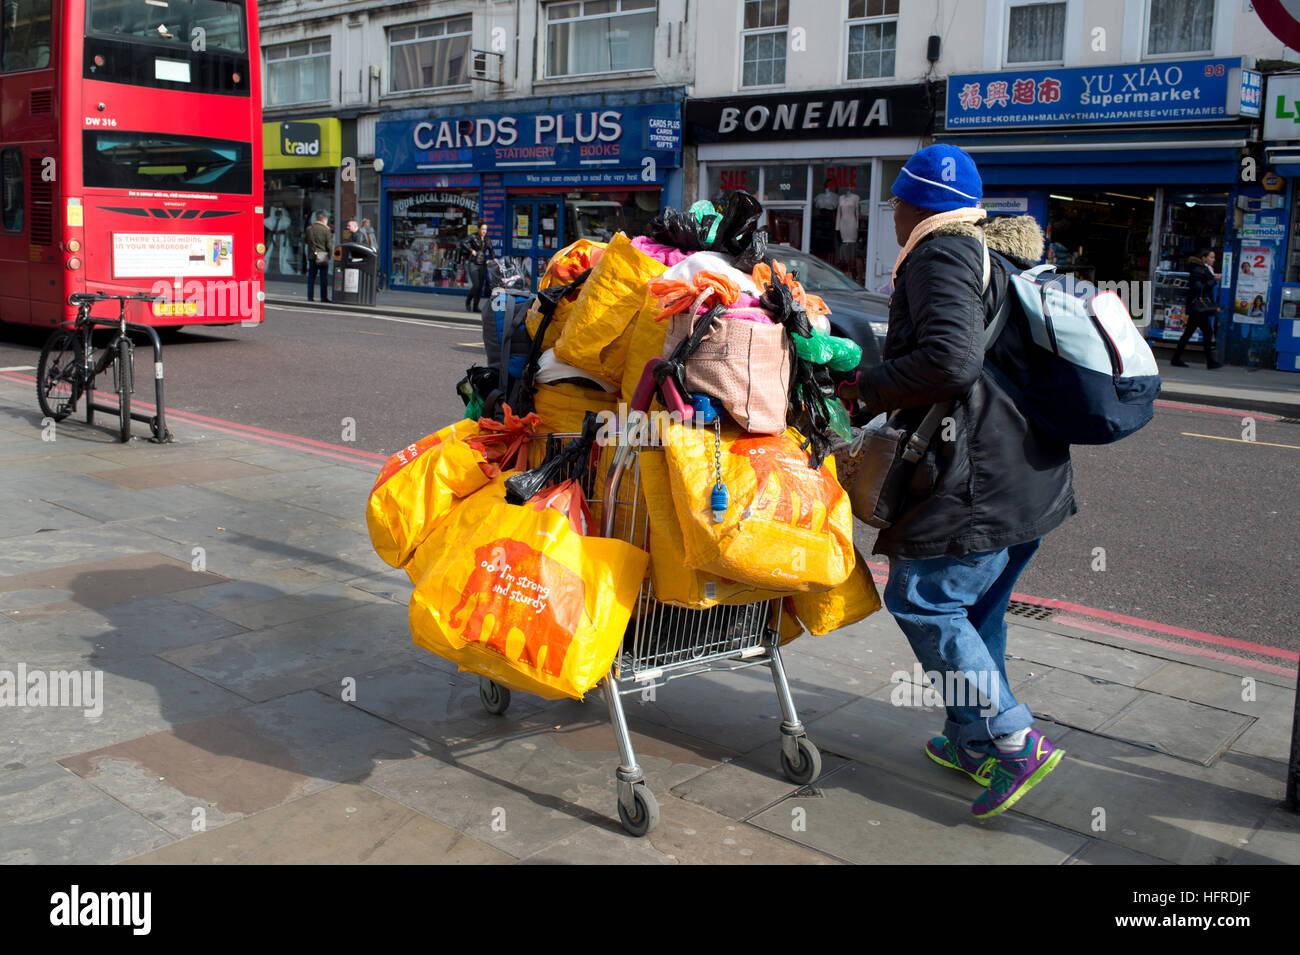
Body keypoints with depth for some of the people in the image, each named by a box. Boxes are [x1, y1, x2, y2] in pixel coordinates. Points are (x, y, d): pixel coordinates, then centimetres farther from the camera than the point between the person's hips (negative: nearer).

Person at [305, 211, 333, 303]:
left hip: (312, 256, 4)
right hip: (323, 256, -4)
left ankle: (309, 296, 8)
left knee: (311, 277, 8)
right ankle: (324, 297, -1)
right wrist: (330, 255, 2)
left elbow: (306, 241, 12)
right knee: (324, 277, 1)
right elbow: (329, 244, -8)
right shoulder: (326, 229, -8)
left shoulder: (309, 229, 6)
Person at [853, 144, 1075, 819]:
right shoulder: (990, 257, 20)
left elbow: (947, 361, -27)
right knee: (974, 610, 17)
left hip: (981, 480, -10)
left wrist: (868, 386, -12)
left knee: (921, 601, -3)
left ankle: (1013, 742, -3)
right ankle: (972, 743, 28)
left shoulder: (940, 257, -12)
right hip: (1031, 476, 10)